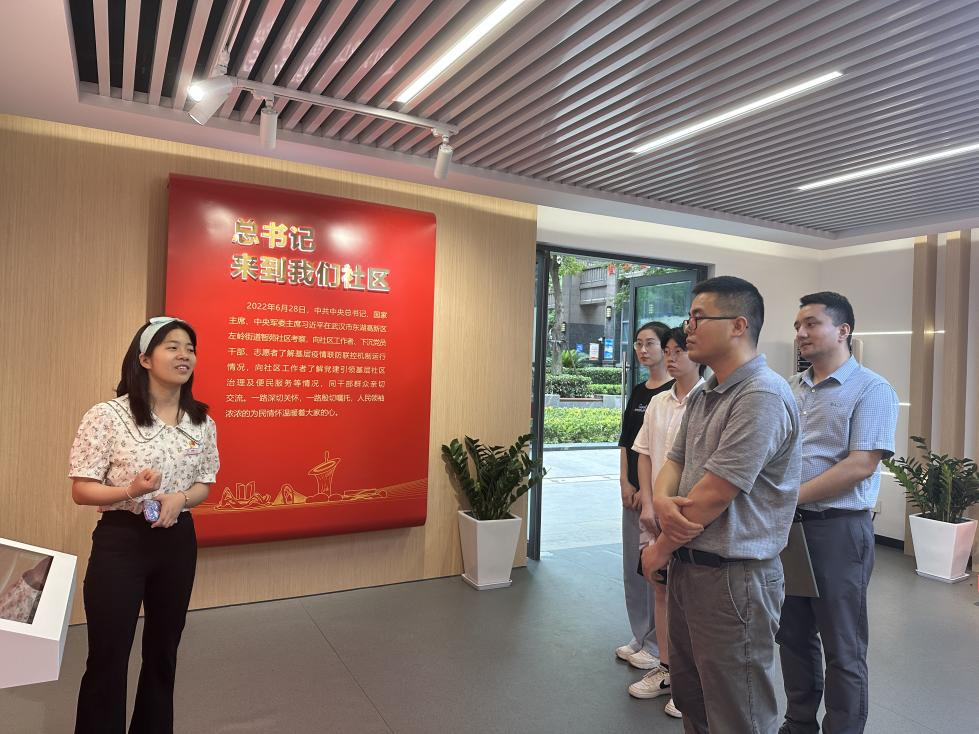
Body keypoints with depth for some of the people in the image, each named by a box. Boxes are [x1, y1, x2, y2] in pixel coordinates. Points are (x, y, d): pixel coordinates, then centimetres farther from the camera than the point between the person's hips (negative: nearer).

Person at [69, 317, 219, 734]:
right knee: (108, 657, 6)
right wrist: (130, 491, -28)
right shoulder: (108, 416, -13)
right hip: (120, 541, -4)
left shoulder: (202, 422, 1)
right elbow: (81, 490, -9)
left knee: (163, 652, 19)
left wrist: (179, 498, -14)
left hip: (178, 542, 5)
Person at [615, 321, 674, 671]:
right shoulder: (637, 392, 11)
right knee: (632, 566, 13)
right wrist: (625, 482, 2)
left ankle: (658, 645, 17)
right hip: (633, 489, 7)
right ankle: (640, 638, 28)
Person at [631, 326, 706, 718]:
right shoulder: (658, 403, 7)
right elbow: (645, 455, 8)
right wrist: (648, 505, -1)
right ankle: (665, 670, 30)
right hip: (656, 511, 6)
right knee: (661, 589, 14)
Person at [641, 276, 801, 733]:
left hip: (733, 576, -9)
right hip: (688, 569, 9)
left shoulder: (762, 396, -20)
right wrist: (661, 499, -13)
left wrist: (661, 550, -9)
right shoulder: (702, 396, 10)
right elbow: (674, 462, 10)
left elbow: (711, 495, -22)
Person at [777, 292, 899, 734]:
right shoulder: (791, 389, 11)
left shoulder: (871, 390, -8)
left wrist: (791, 496, -18)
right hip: (786, 527, 6)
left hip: (837, 531, -6)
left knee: (842, 649, 8)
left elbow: (860, 466, -17)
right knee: (794, 636, 17)